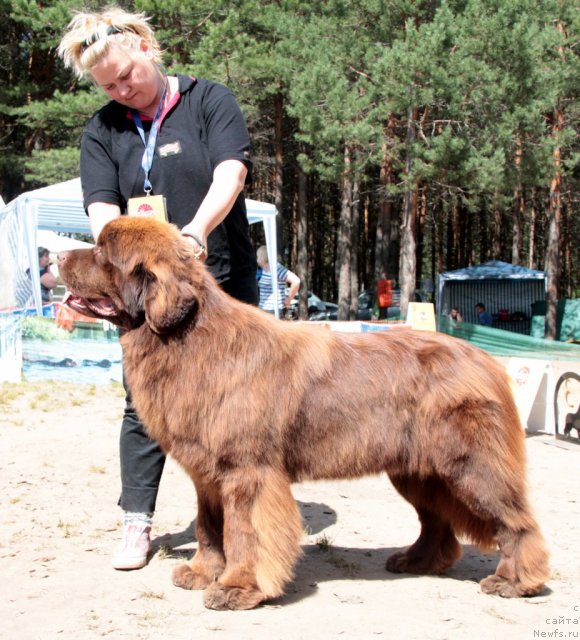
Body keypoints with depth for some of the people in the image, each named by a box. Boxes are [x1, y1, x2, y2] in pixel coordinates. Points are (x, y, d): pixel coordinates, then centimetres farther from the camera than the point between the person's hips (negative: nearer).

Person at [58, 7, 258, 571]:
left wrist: (195, 231, -33)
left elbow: (231, 173, -15)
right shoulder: (102, 129, 8)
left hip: (222, 279, -2)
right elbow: (101, 207, -3)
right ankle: (137, 524, 10)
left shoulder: (209, 101, 0)